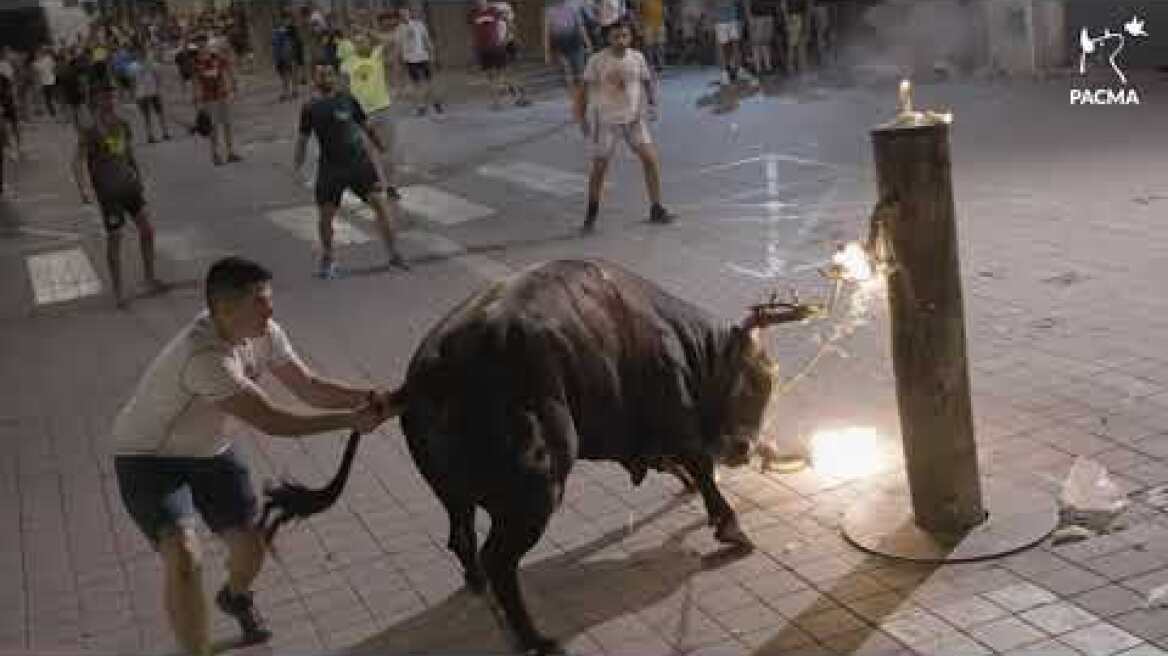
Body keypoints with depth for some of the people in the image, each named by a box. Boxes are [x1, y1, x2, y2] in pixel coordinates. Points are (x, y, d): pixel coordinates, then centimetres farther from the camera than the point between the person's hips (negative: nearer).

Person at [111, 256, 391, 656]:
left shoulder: (264, 334, -12)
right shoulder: (205, 357, -38)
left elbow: (309, 387, -5)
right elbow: (273, 422, -33)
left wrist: (368, 397, -21)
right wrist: (351, 421, -27)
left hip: (208, 451, 7)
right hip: (148, 459, -7)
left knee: (252, 546, 9)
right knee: (185, 560, -27)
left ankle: (235, 597, 45)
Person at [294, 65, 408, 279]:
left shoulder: (348, 100, 4)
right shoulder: (310, 108, 3)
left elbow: (365, 127, 13)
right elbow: (303, 139, 9)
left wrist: (382, 149, 15)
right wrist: (298, 168, 2)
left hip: (359, 162, 0)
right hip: (330, 168, 0)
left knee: (380, 202, -8)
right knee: (326, 214, 1)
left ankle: (394, 254, 2)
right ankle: (327, 259, 24)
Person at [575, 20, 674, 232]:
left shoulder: (637, 58, -2)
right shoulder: (597, 61, -9)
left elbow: (647, 82, 9)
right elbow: (585, 88, -1)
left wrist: (652, 103, -6)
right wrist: (581, 118, -4)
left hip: (633, 119, 2)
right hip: (606, 121, -2)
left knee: (651, 159, -9)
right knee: (599, 167, 2)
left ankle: (656, 210, 2)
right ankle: (592, 212, 24)